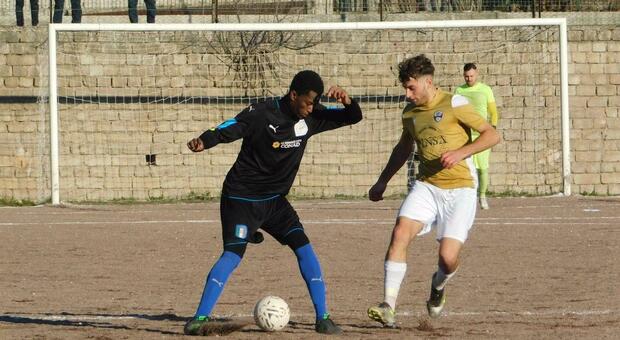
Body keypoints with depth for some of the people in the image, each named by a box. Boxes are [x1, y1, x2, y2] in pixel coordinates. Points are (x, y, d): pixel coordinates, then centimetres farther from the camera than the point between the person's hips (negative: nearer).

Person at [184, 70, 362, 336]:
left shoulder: (310, 118, 0)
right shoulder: (261, 114, -18)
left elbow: (353, 117, 6)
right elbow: (228, 129, -27)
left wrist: (346, 101, -17)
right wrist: (204, 141, -48)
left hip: (274, 200, 6)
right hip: (242, 197, -6)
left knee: (304, 249, -3)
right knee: (232, 255, -18)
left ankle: (322, 318, 4)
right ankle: (199, 319, -17)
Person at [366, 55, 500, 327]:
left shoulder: (453, 105, -8)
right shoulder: (410, 112, 10)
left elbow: (492, 135, -9)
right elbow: (403, 148, 30)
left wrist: (461, 153, -22)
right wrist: (382, 182, 31)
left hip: (460, 188, -5)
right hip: (426, 186, 5)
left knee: (448, 258, -15)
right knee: (400, 234, -20)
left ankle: (439, 286, 24)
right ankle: (388, 308, -22)